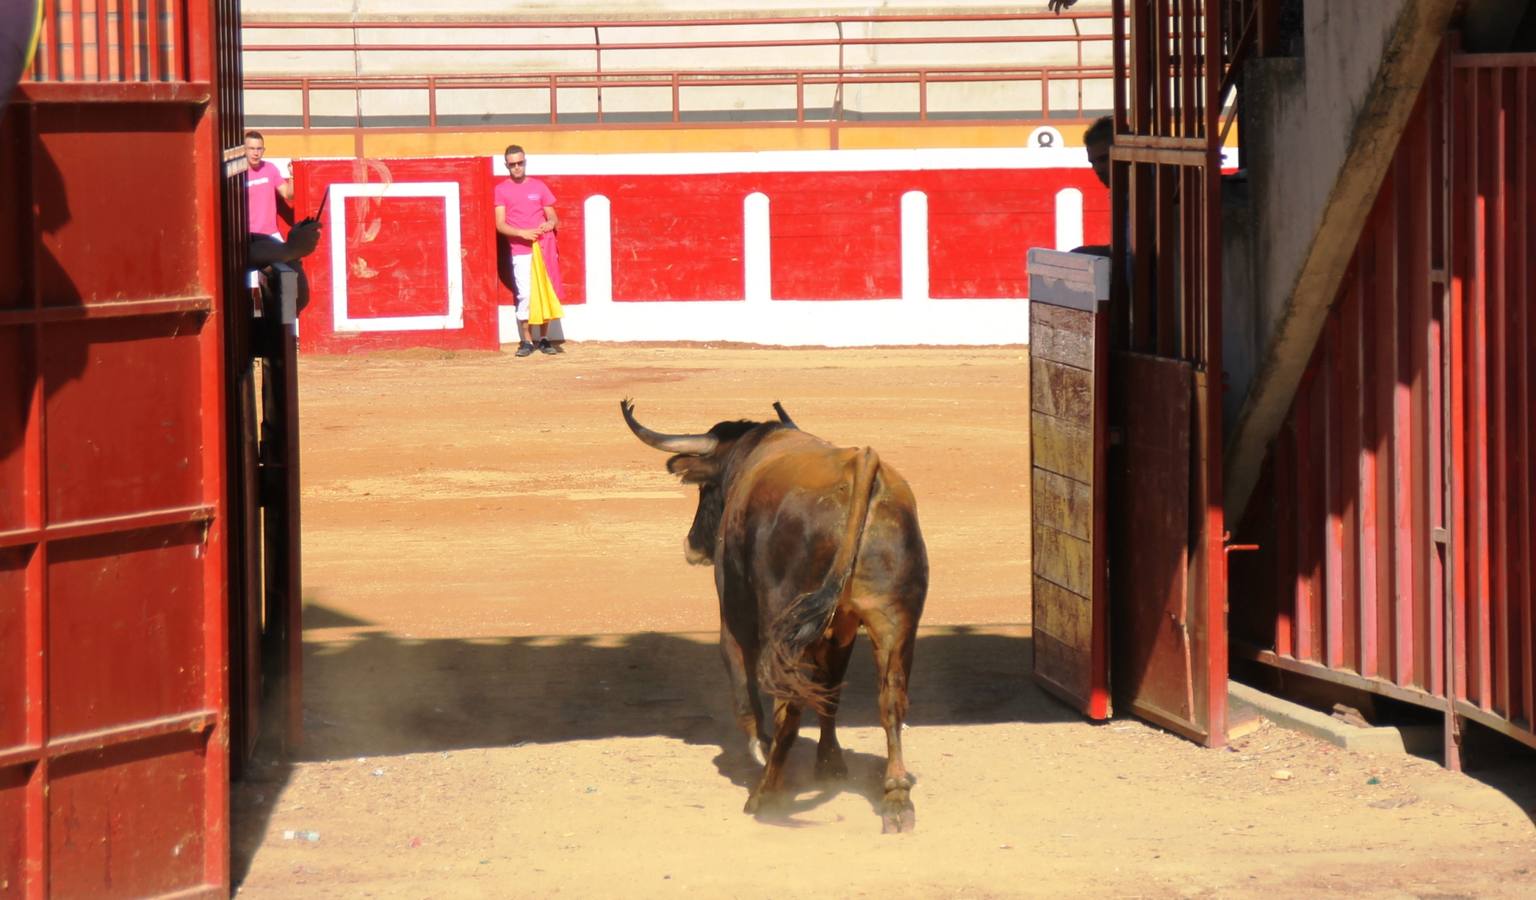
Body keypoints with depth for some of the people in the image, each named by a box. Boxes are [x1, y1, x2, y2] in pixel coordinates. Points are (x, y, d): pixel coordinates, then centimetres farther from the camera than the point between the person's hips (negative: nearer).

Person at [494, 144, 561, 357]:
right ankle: (526, 341, -3)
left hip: (544, 248, 2)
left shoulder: (539, 186, 13)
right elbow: (500, 225, -1)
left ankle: (544, 339, 8)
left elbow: (553, 218, 15)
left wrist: (550, 223, -9)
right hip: (520, 251, -2)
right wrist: (523, 233, -16)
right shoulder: (501, 190, 6)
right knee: (525, 295, -10)